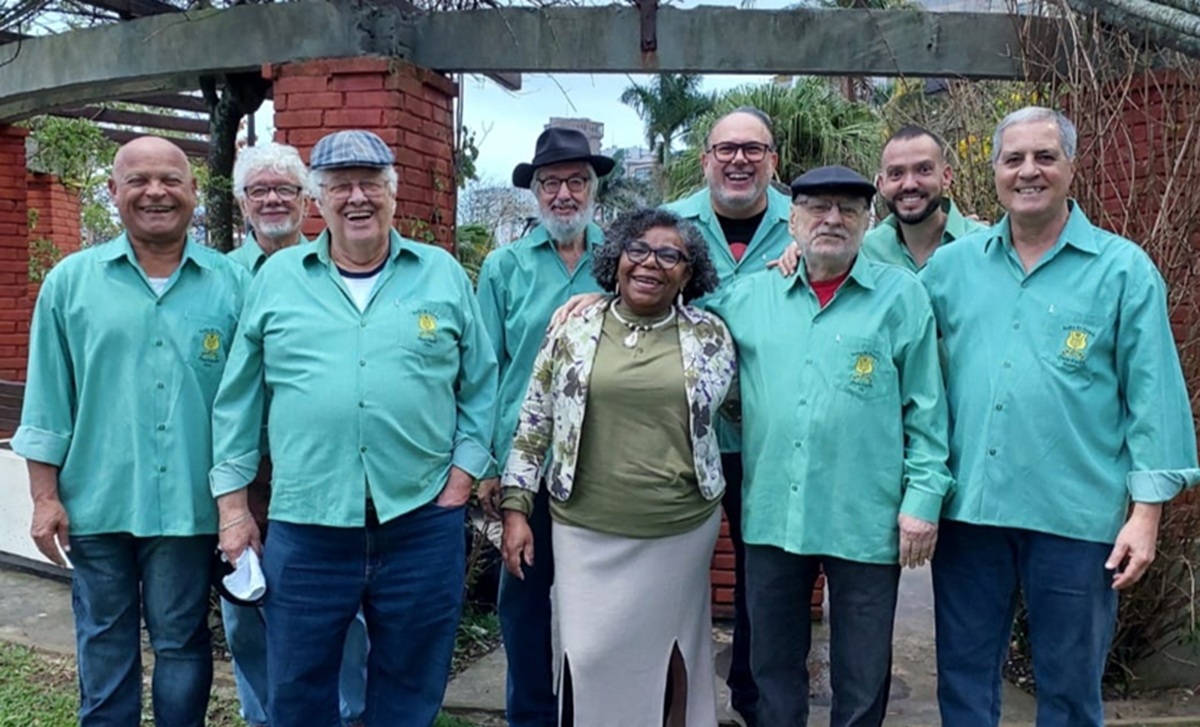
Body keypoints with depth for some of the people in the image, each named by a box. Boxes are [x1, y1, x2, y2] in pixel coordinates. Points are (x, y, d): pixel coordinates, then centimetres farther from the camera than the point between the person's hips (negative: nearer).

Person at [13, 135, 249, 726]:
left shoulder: (230, 284, 1)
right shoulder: (70, 281, 2)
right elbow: (48, 401, 4)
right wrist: (45, 496, 1)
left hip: (190, 504, 0)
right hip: (97, 502, 1)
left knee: (183, 644, 12)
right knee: (104, 645, 15)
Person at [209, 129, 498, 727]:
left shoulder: (443, 275, 5)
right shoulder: (276, 277, 6)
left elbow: (480, 386, 7)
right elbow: (239, 398, 8)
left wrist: (462, 474, -1)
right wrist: (232, 502, 5)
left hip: (422, 523, 0)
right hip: (304, 526, 1)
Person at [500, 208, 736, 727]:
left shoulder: (711, 337, 0)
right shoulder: (574, 329, 0)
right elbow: (533, 423, 3)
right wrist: (516, 508, 0)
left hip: (680, 532, 0)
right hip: (587, 531, 0)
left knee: (665, 656, 10)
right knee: (588, 657, 2)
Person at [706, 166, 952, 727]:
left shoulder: (901, 295, -1)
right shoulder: (748, 296, 6)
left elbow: (926, 408, -2)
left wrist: (923, 497, -7)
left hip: (867, 521, -2)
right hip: (771, 516, 3)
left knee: (863, 680, 13)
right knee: (773, 667, 18)